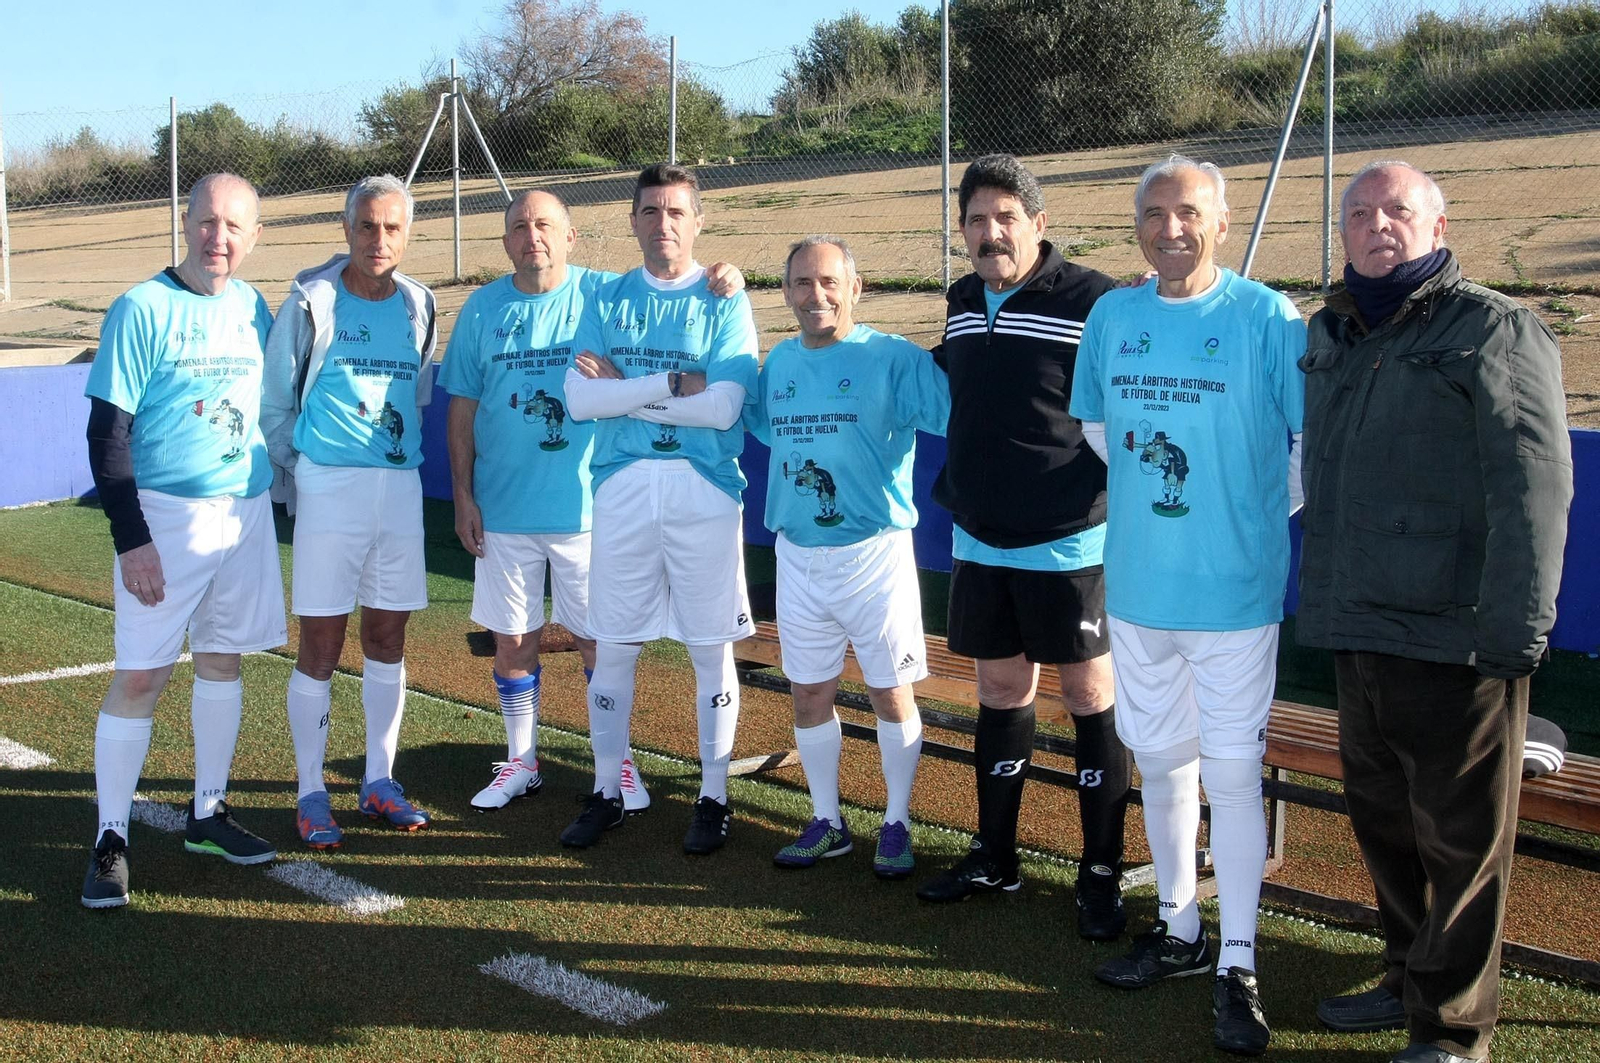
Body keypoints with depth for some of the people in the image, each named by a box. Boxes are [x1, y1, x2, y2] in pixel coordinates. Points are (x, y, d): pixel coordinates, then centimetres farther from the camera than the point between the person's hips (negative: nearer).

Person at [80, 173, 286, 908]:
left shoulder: (253, 309, 7)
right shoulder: (143, 310, -9)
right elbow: (107, 432, -11)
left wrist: (275, 499, 11)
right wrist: (131, 538, -16)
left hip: (246, 510, 6)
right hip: (166, 514, -5)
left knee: (223, 659, 13)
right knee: (140, 675, -4)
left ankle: (208, 816, 26)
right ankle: (110, 841, 6)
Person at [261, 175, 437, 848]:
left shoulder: (417, 306, 9)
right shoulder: (312, 303, -4)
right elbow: (274, 401, 0)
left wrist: (399, 461, 10)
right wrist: (295, 476, 1)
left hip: (400, 486, 4)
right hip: (328, 487, -4)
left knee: (387, 638, 10)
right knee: (320, 645, -2)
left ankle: (379, 781, 21)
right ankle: (311, 794, 8)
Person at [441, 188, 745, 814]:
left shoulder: (603, 294, -1)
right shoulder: (483, 309, 3)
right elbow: (462, 409, 5)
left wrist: (721, 285, -22)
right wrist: (463, 496, 1)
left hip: (585, 506, -2)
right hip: (502, 510, 2)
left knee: (597, 639, 7)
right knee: (512, 640, 10)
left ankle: (618, 762, 23)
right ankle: (521, 763, 27)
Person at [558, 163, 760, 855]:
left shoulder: (723, 303, 1)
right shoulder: (607, 301, 8)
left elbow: (723, 407, -13)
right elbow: (579, 398, -6)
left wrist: (624, 390, -9)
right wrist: (673, 383, -12)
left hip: (704, 488, -2)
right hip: (622, 487, 2)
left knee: (711, 648, 4)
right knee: (614, 645, 7)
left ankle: (714, 796, 17)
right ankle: (606, 791, 21)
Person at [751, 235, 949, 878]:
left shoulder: (893, 358, -11)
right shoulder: (779, 362, 8)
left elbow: (956, 414, -22)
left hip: (873, 553, -5)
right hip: (797, 555, 6)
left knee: (891, 694, 6)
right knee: (809, 695, 13)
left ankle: (897, 824, 22)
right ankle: (827, 822, 28)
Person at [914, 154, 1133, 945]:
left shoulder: (1092, 301, -14)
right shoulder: (962, 303, 8)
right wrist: (955, 486, 20)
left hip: (1068, 542, -6)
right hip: (980, 541, 6)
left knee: (1090, 694, 4)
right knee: (1001, 688, 15)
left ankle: (1102, 871, 14)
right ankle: (994, 856, 28)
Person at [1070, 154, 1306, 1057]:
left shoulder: (1267, 318, -10)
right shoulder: (1112, 316, 4)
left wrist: (1265, 512, -2)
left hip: (1235, 588, -5)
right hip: (1137, 584, 5)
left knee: (1232, 770, 0)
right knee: (1160, 759, 15)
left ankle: (1237, 965, 11)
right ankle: (1179, 930, 32)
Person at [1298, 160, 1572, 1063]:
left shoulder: (1492, 328, -7)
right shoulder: (1331, 337, 15)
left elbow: (1534, 487, -14)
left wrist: (1515, 633, -19)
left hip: (1452, 641, -7)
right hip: (1358, 633, 7)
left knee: (1460, 839, 3)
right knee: (1383, 820, 18)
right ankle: (1411, 982, 36)